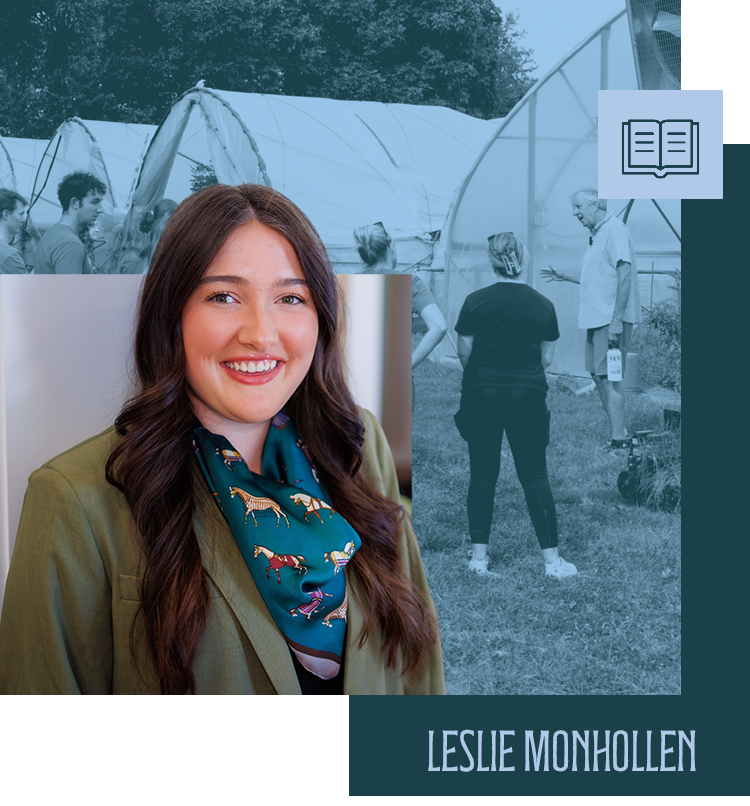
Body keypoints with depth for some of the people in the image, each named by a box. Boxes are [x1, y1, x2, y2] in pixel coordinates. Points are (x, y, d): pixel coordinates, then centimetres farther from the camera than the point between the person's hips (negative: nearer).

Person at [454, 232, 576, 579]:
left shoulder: (476, 301, -7)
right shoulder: (543, 305, -4)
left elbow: (464, 353, -1)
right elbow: (547, 359, 2)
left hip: (482, 395, 0)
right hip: (527, 397, 0)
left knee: (482, 473, 10)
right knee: (534, 475, 6)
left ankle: (479, 556, 12)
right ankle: (552, 560, 6)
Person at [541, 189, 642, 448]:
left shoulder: (614, 230, -13)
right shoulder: (597, 235, 17)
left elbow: (625, 275, -20)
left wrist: (617, 319, -24)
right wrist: (563, 277, 21)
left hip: (611, 319, -10)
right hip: (597, 319, 10)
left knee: (609, 377, -10)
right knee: (597, 375, 12)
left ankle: (618, 441, -8)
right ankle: (617, 433, 19)